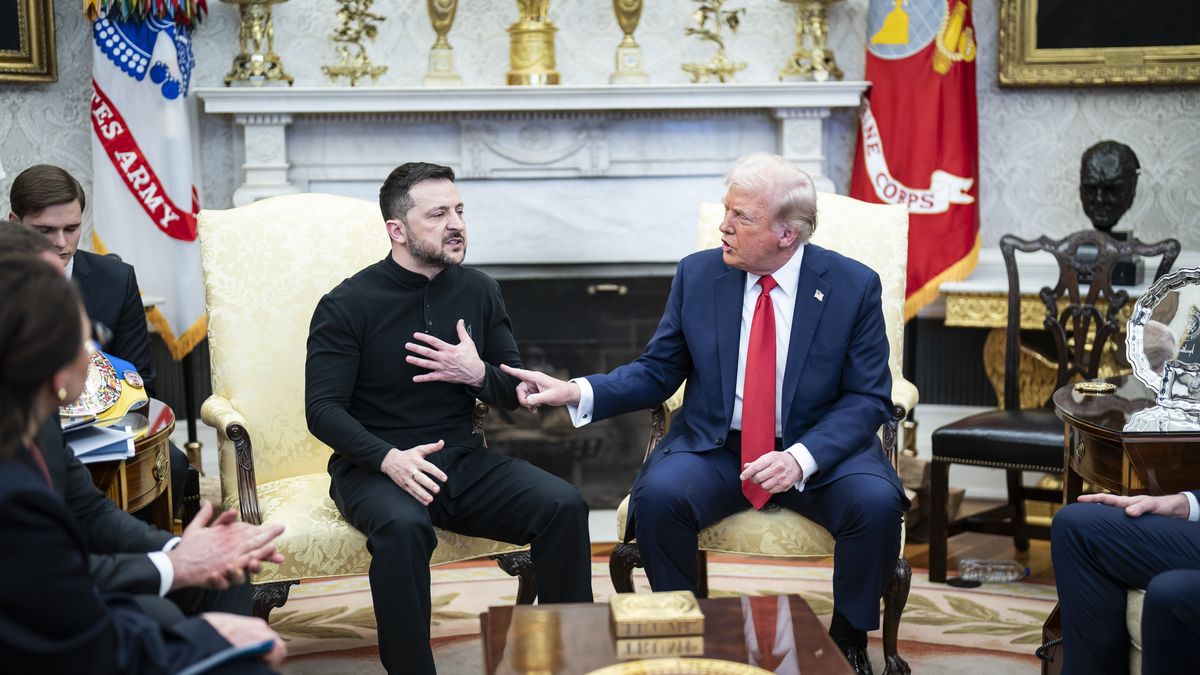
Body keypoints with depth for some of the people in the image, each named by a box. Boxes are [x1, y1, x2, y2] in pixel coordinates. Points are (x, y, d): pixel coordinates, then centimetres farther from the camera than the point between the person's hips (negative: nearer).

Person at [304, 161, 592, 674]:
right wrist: (389, 457, -28)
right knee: (403, 527, -37)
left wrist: (478, 374, -11)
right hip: (374, 467, -4)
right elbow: (323, 409, -11)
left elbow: (515, 392, 13)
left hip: (463, 460, 4)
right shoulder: (347, 305, -5)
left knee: (563, 506, -19)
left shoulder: (478, 291, 8)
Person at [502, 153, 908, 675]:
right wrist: (577, 392, -12)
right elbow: (657, 372, 5)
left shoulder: (854, 286, -6)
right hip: (713, 447, 1)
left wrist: (802, 456, -22)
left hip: (817, 450, -1)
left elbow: (868, 398, -6)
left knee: (876, 503, -29)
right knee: (658, 495, -29)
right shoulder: (697, 274, 0)